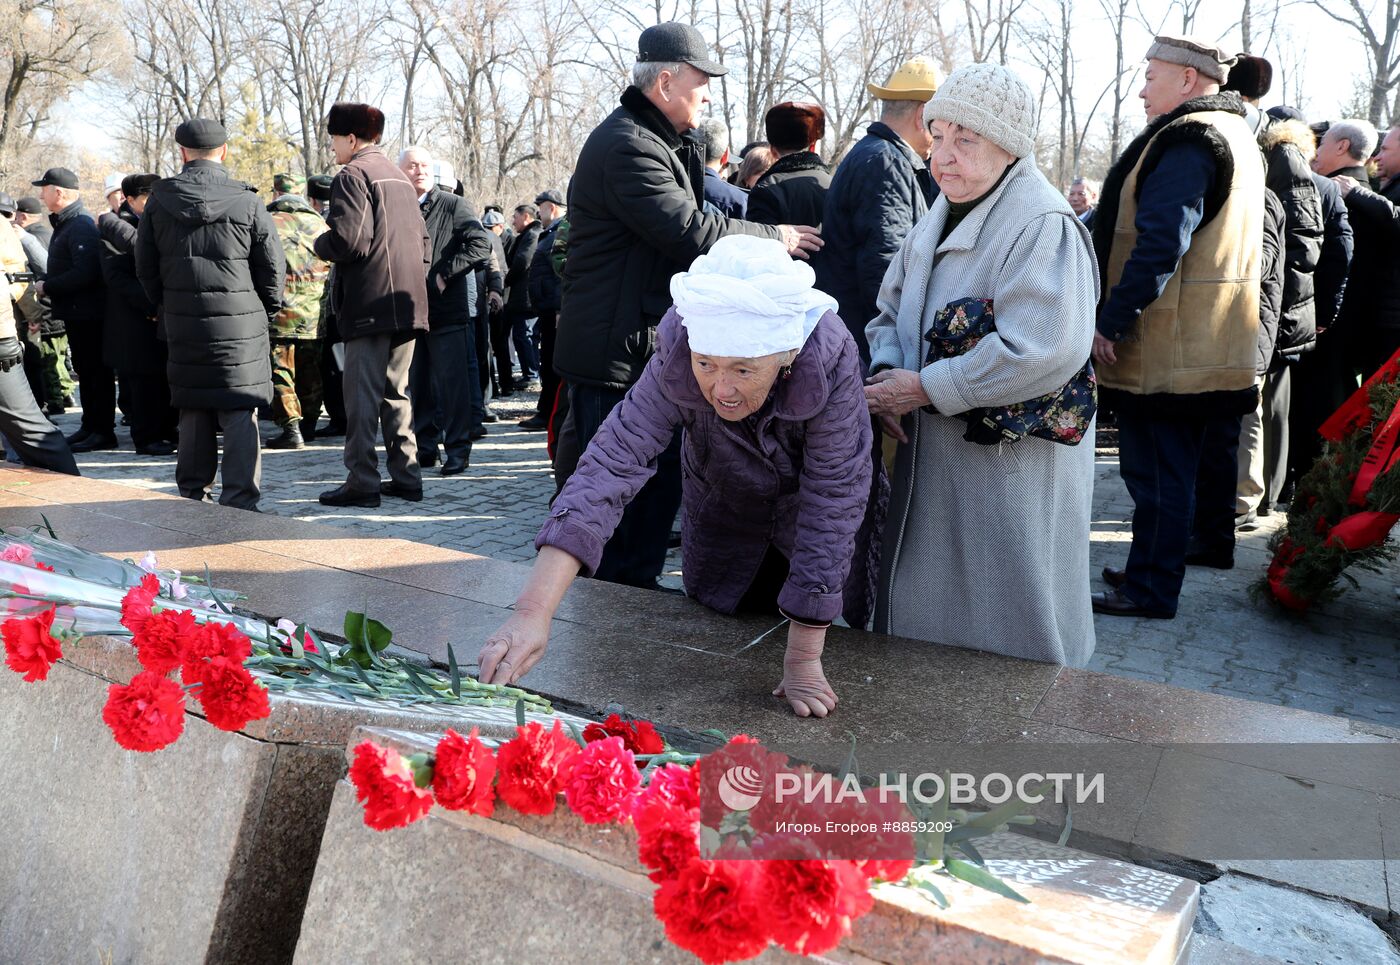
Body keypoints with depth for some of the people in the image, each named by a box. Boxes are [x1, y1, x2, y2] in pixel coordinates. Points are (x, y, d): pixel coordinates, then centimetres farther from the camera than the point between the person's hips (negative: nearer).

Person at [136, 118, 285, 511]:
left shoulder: (158, 201, 3)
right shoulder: (247, 202, -6)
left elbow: (145, 267, 9)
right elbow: (274, 267, -2)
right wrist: (267, 311, 12)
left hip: (183, 325, 3)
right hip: (241, 324, -3)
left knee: (193, 410, 14)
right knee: (240, 411, 0)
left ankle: (192, 494, 23)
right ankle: (240, 499, -3)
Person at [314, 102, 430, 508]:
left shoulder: (353, 175, -7)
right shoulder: (400, 177, 20)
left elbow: (348, 240, -18)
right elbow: (423, 240, 20)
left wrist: (320, 244, 2)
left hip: (370, 304, -8)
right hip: (408, 304, 8)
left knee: (362, 395, -4)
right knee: (396, 391, 13)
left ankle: (362, 482, -2)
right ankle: (406, 476, 14)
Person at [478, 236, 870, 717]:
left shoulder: (831, 357, -39)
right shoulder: (675, 358, -36)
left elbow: (833, 495, -36)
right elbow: (613, 462, -43)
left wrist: (804, 658, -35)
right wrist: (533, 611, -55)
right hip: (722, 506, 2)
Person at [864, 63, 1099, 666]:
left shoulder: (1044, 225, -17)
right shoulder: (943, 215, 11)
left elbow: (1045, 351, -29)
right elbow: (892, 311, 15)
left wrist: (926, 389, -22)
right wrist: (887, 374, -7)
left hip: (1012, 470, -8)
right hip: (930, 458, 8)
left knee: (1002, 637, 5)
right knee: (927, 616, 19)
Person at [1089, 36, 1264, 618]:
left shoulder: (1187, 140, -15)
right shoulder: (1237, 138, 19)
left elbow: (1161, 242, -25)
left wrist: (1110, 322, -22)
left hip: (1168, 349, -10)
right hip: (1219, 347, 10)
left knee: (1157, 468, -4)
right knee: (1202, 455, 21)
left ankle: (1149, 589, 3)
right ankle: (1211, 542, 36)